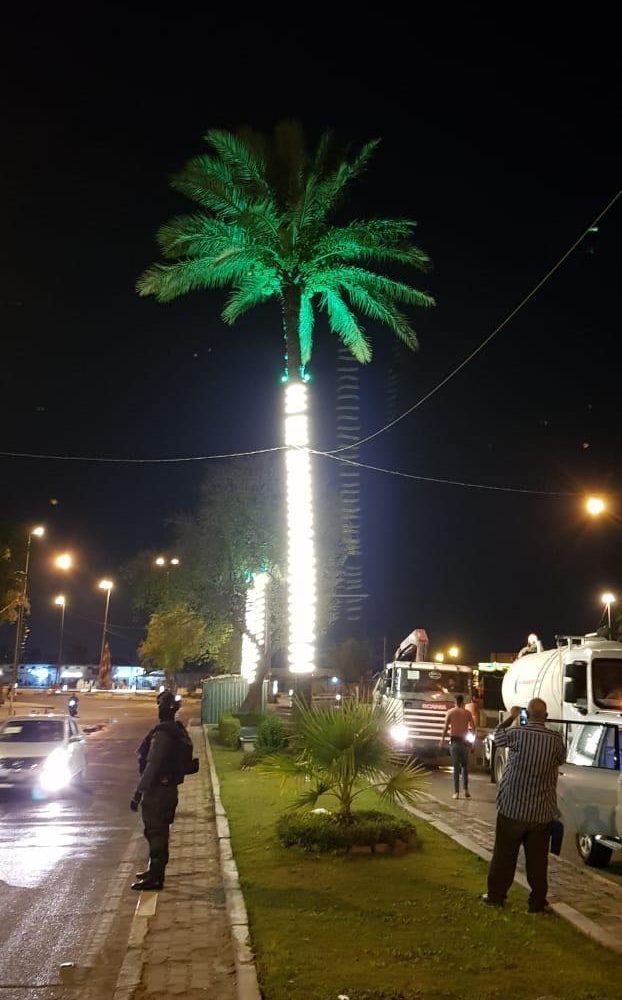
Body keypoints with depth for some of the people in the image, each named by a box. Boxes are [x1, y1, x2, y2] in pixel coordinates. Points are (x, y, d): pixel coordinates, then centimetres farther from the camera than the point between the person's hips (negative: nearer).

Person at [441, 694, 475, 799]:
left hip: (454, 741, -1)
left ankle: (456, 792, -4)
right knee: (465, 766, 15)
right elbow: (473, 728, 1)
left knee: (456, 767, 1)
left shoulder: (450, 712, -3)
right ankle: (466, 789, 4)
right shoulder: (467, 713, 2)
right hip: (464, 741, 1)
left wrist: (443, 739, 3)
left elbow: (446, 727, -8)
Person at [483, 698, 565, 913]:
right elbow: (561, 759, 13)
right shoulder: (556, 739, -8)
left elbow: (497, 735, 9)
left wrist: (511, 717, 23)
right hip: (542, 813, 1)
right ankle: (537, 903, 17)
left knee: (504, 856, 12)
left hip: (512, 808, -1)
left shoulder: (516, 733, -13)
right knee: (538, 860, 11)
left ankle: (496, 896, 22)